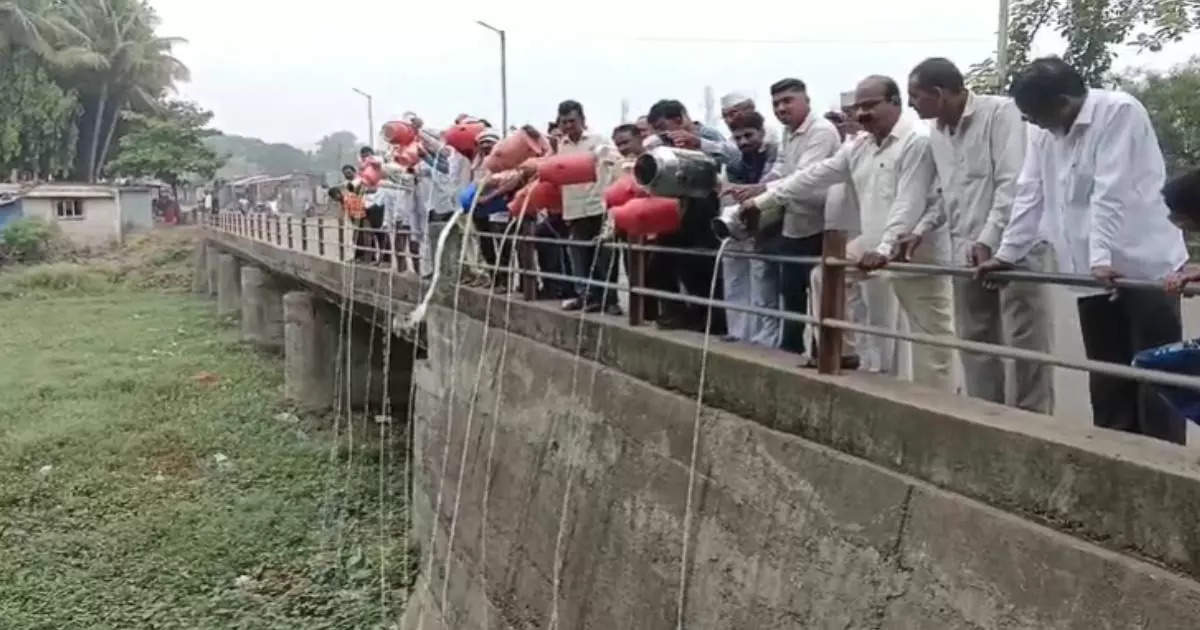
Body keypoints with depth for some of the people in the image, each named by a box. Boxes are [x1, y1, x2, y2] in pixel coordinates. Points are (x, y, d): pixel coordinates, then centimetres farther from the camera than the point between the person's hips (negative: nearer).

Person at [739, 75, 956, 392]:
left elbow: (909, 203, -24)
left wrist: (885, 249, -31)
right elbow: (814, 175, 12)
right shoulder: (858, 146, 9)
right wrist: (762, 200, 12)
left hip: (916, 252, -8)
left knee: (929, 338, -2)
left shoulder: (918, 140, -17)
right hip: (873, 244, 8)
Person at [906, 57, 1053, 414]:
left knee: (1025, 341, -1)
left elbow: (1012, 183, -18)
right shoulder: (936, 132, 12)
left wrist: (988, 239, -23)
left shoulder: (1000, 112, -11)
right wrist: (920, 231, 7)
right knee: (975, 341, 10)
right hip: (966, 252, 7)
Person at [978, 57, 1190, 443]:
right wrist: (1007, 253, 10)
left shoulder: (1119, 112, -12)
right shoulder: (1042, 131, 7)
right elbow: (1031, 194, 12)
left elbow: (1110, 194, -21)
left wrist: (1101, 260, -27)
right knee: (1106, 386, 9)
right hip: (1093, 274, 6)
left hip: (1145, 268, -6)